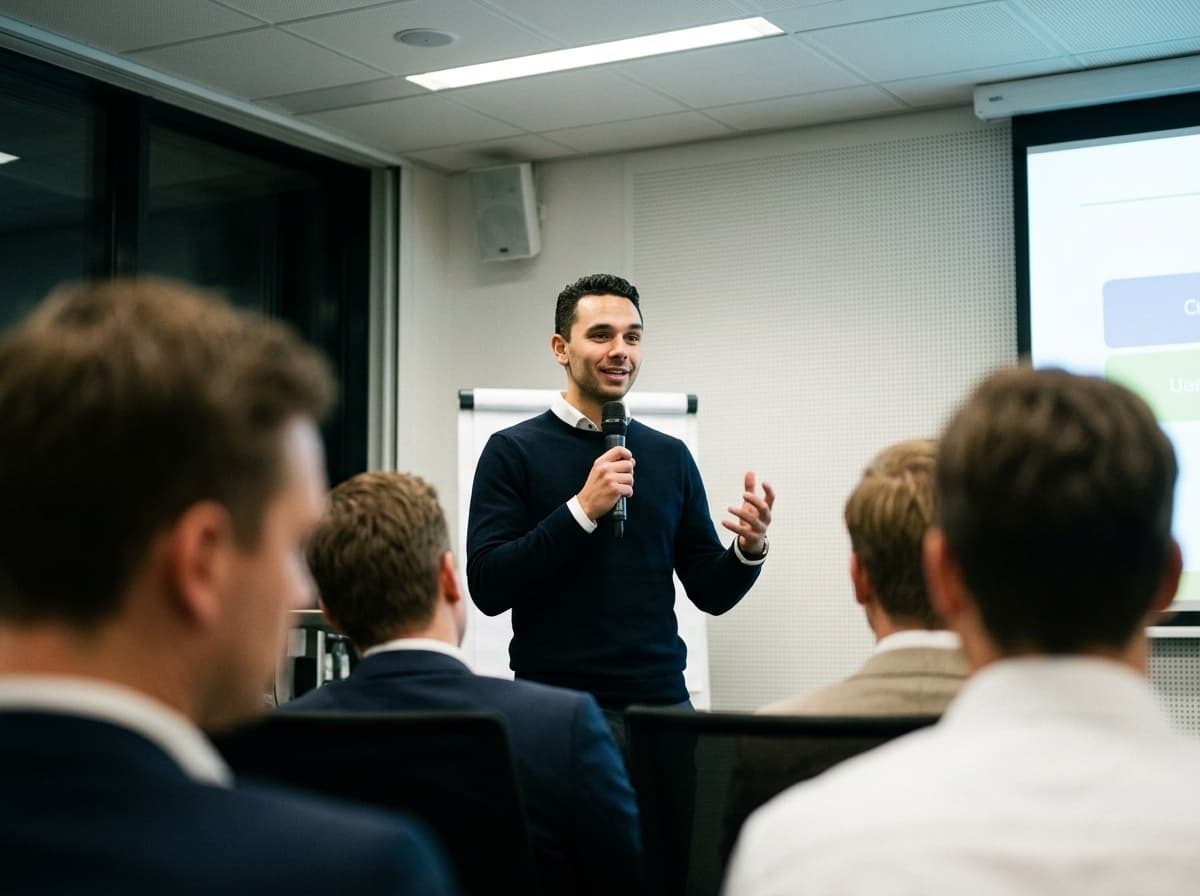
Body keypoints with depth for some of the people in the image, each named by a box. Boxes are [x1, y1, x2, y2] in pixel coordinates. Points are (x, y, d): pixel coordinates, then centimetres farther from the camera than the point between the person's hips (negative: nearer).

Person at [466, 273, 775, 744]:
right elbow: (487, 587, -12)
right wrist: (582, 510, -20)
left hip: (662, 700, 4)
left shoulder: (671, 456, 8)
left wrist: (749, 548, -11)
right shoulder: (513, 451, -4)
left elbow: (710, 592, 9)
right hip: (559, 705, -3)